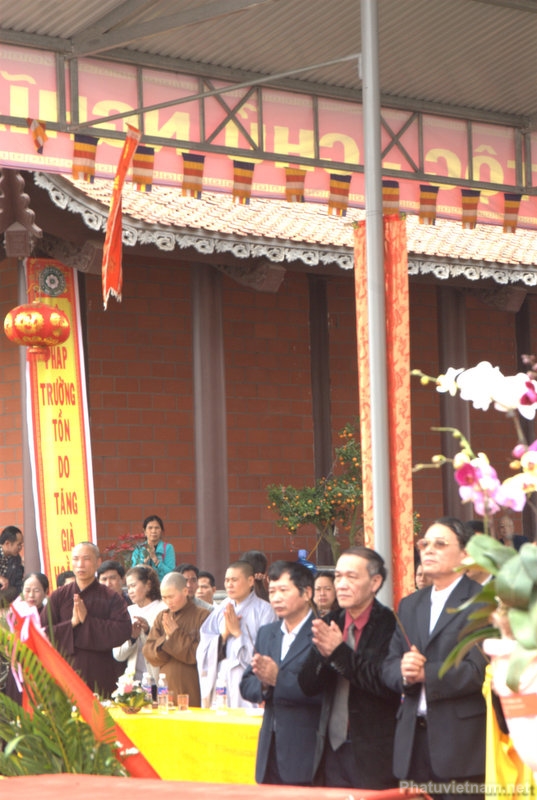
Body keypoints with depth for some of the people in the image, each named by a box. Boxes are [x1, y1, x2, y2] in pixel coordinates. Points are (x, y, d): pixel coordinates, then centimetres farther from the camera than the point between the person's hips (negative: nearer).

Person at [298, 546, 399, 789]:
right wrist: (322, 653, -16)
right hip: (332, 749, 6)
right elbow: (307, 685, 4)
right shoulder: (330, 624, 10)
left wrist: (339, 652, -23)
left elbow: (389, 685, -20)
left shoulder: (390, 626, -9)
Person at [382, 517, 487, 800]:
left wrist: (425, 674, -17)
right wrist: (403, 673, -10)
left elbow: (480, 668, -13)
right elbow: (389, 665, 13)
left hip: (463, 742, -6)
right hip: (414, 741, 6)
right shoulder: (410, 605, 19)